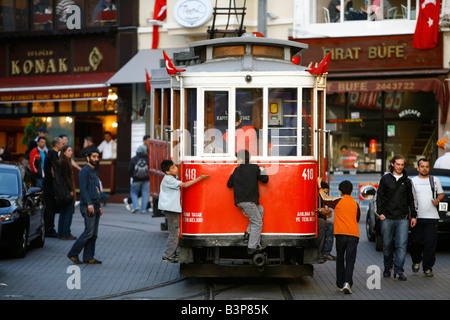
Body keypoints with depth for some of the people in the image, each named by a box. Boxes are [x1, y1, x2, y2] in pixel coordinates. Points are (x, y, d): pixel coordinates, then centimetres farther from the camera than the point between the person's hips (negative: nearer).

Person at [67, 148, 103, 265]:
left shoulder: (93, 172, 23)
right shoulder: (85, 171, -6)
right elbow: (83, 188, -17)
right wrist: (89, 204, -24)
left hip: (95, 206, 9)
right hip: (88, 206, -9)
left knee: (94, 234, 6)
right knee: (89, 232, -12)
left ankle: (88, 257, 8)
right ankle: (73, 254, -7)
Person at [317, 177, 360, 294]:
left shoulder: (338, 201, 1)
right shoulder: (355, 203, 13)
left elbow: (324, 198, 11)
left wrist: (319, 185, 24)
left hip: (341, 233, -2)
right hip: (354, 234, 2)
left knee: (340, 259, 12)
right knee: (350, 259, -3)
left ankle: (340, 284, 15)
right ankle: (347, 282, -21)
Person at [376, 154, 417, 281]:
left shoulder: (407, 180, 10)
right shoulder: (385, 179, 5)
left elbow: (412, 199, 17)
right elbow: (379, 197, 7)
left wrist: (413, 216, 13)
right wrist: (380, 213, -2)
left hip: (403, 218, 0)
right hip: (387, 218, 0)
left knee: (402, 245, -9)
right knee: (387, 245, 6)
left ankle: (398, 271, -7)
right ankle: (387, 268, 22)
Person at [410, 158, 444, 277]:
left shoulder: (435, 180, 11)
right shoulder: (412, 181, 8)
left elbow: (441, 194, 18)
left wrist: (437, 200, -5)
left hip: (432, 217, 0)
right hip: (417, 217, 0)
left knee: (431, 244, -4)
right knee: (416, 242, 1)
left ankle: (428, 268, 3)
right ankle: (416, 261, 27)